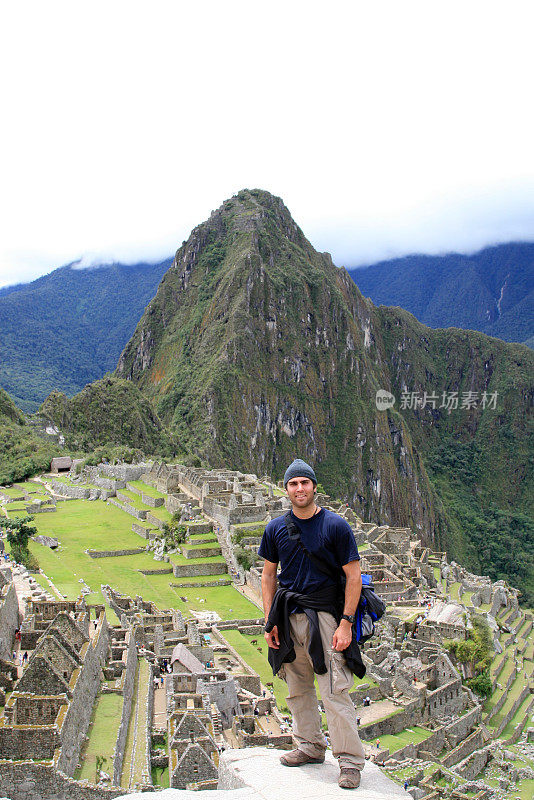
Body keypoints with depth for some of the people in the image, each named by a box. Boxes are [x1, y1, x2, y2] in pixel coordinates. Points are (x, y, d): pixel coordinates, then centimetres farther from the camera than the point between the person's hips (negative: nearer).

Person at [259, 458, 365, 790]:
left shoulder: (336, 525, -6)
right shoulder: (276, 528, 6)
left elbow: (354, 577, -6)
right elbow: (269, 576, 12)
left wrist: (346, 623, -12)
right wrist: (270, 620, 5)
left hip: (325, 616, -4)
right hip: (289, 617, 5)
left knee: (335, 693, -7)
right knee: (298, 690, 13)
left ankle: (351, 760, 4)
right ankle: (311, 747, 30)